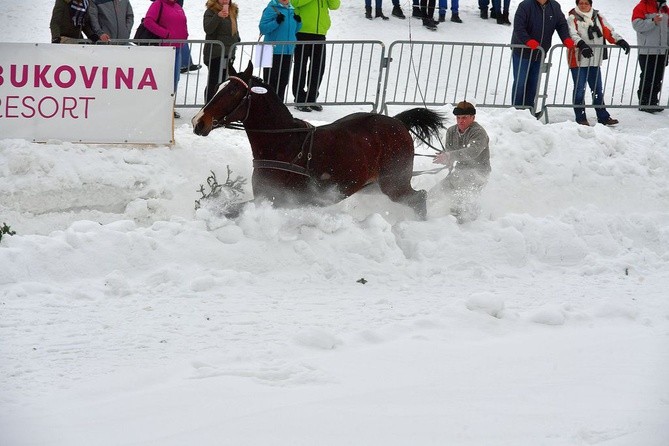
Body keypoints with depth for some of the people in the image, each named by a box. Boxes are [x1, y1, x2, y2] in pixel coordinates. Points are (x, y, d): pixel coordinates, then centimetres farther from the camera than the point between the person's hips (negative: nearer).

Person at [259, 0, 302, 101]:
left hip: (288, 51, 7)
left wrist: (298, 22, 2)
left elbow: (294, 30, 22)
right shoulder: (272, 9, -8)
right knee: (271, 82, -5)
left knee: (283, 81, 11)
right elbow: (263, 28, -13)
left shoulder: (292, 10, 12)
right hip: (274, 52, -7)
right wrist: (277, 22, -26)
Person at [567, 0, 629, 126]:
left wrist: (620, 41, -7)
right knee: (579, 90, -1)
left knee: (597, 90, 9)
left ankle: (603, 117, 15)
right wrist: (582, 45, -37)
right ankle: (581, 118, 6)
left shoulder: (598, 17, 11)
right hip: (578, 60, -5)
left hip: (594, 61, 5)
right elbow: (572, 34, -19)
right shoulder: (573, 18, -3)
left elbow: (609, 31, 10)